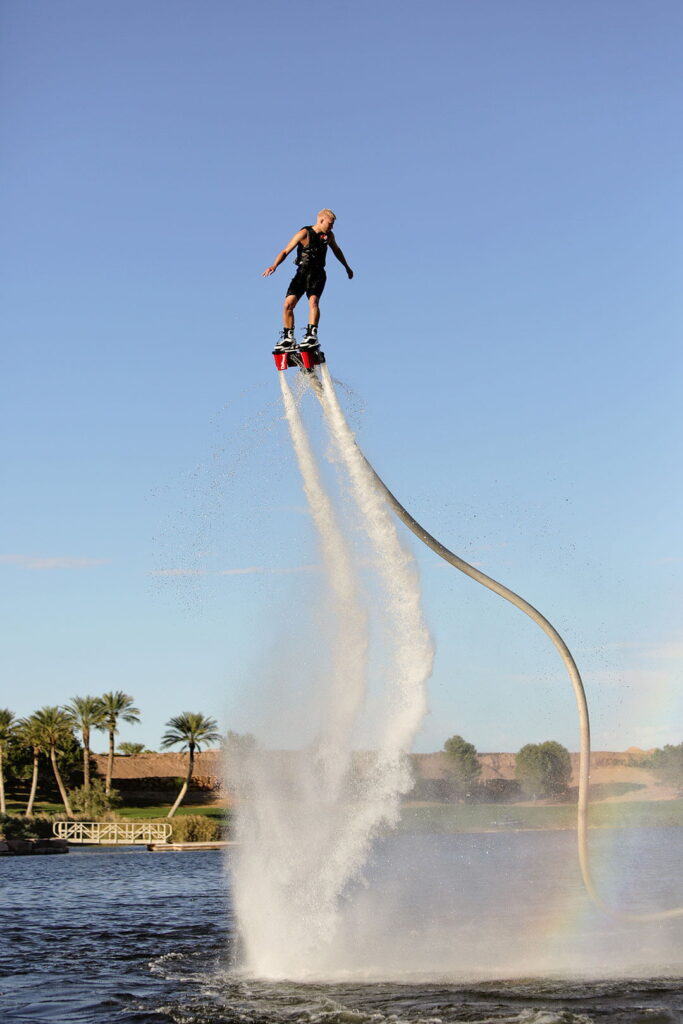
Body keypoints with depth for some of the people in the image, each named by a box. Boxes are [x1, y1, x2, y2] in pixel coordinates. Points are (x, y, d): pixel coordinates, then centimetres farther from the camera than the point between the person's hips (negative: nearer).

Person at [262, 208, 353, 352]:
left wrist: (347, 267, 36)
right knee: (288, 304, -13)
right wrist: (274, 266, -31)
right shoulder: (304, 233, -11)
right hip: (302, 273, -1)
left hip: (318, 274, 1)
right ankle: (288, 338, 1)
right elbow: (285, 251, -14)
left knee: (313, 301, -26)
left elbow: (336, 250, 24)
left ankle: (312, 335, -32)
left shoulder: (329, 235, 3)